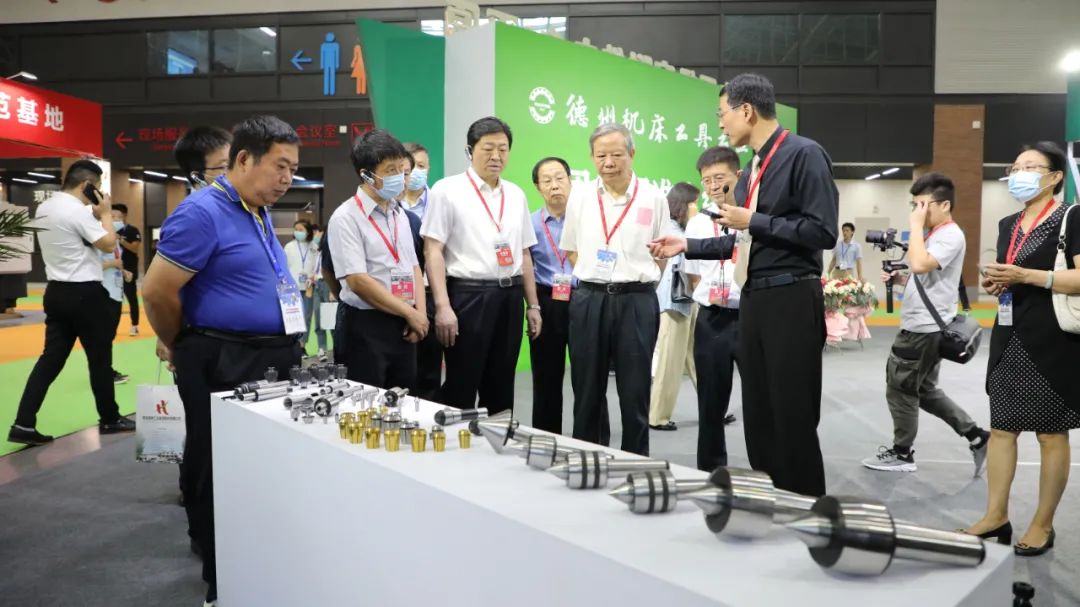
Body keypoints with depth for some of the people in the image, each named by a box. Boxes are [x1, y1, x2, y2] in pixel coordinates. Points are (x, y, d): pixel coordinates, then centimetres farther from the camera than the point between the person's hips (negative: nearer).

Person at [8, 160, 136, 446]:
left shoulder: (44, 208, 10)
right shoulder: (77, 210, -18)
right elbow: (109, 244, -18)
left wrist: (94, 215, 13)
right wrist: (105, 213, -6)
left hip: (57, 292, 8)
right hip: (85, 294, -8)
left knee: (51, 357, 8)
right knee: (100, 358, 6)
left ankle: (24, 424, 3)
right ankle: (110, 419, 18)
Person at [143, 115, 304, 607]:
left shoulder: (260, 212, 13)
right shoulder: (202, 211, -15)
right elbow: (156, 291, -15)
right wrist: (182, 350, 0)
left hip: (275, 360, 9)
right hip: (224, 364, -8)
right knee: (219, 474, 6)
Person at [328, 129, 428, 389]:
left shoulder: (399, 214, 12)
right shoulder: (346, 218, -10)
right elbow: (358, 281, -17)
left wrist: (420, 313, -1)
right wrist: (410, 313, -12)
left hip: (403, 326, 7)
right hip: (367, 327, -7)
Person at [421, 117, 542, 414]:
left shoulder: (516, 195, 13)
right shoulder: (447, 190, -3)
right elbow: (433, 250, -8)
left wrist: (533, 304, 15)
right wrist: (442, 306, -17)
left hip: (509, 298, 5)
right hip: (468, 296, -5)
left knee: (501, 389, 13)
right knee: (460, 390, 1)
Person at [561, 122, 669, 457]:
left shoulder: (653, 197, 0)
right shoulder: (580, 195, 6)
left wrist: (637, 282, 1)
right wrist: (593, 278, 5)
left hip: (636, 301, -2)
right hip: (588, 300, 2)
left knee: (635, 392, 5)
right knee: (587, 391, 10)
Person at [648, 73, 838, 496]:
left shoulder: (804, 154, -10)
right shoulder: (753, 167, 15)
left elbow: (823, 232, -18)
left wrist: (752, 221, -15)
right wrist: (687, 246, 19)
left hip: (791, 299, -9)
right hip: (754, 299, 9)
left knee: (794, 416, -1)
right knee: (757, 413, 14)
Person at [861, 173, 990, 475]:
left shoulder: (950, 235, -15)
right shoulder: (936, 235, 16)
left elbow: (919, 265, -31)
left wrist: (916, 225, -22)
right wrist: (900, 280, 7)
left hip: (926, 328, -10)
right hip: (923, 326, 10)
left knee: (900, 390, 1)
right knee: (925, 391, 17)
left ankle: (902, 454, 15)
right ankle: (977, 437, 22)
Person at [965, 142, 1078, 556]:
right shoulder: (1008, 225, 15)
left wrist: (1026, 276, -21)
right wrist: (995, 284, 3)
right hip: (1009, 339, 7)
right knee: (1001, 427, 7)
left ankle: (1043, 525, 12)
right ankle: (996, 515, 15)